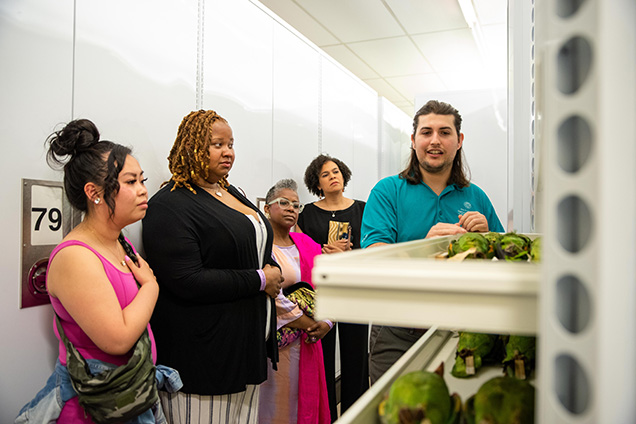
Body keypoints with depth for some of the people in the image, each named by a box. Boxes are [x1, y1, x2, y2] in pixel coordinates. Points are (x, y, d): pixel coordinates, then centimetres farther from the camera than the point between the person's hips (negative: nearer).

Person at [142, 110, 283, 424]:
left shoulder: (231, 193, 14)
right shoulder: (170, 205, -14)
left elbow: (256, 248, 25)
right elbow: (188, 281, -23)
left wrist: (273, 270, 1)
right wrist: (260, 280, -16)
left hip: (249, 342, 8)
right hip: (204, 352, -8)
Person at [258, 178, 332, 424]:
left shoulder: (307, 244, 14)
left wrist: (326, 323, -3)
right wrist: (306, 322, -13)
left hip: (307, 342, 7)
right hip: (273, 340, -6)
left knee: (307, 400, 14)